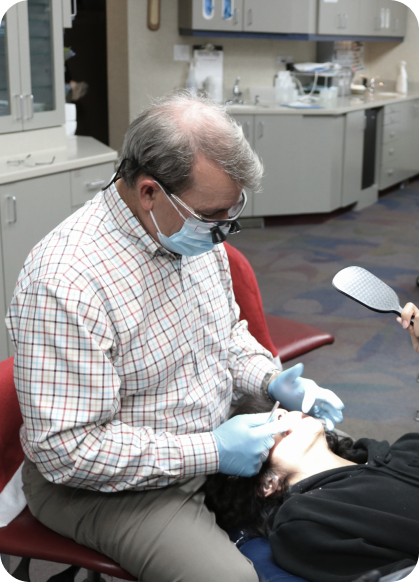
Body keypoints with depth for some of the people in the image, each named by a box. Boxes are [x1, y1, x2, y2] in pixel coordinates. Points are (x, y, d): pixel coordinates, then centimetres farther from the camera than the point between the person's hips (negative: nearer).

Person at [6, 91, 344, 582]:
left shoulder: (194, 229, -4)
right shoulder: (63, 283, -30)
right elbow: (66, 450, -28)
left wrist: (271, 381, -7)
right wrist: (209, 452, -26)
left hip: (214, 445, 8)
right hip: (108, 484, -7)